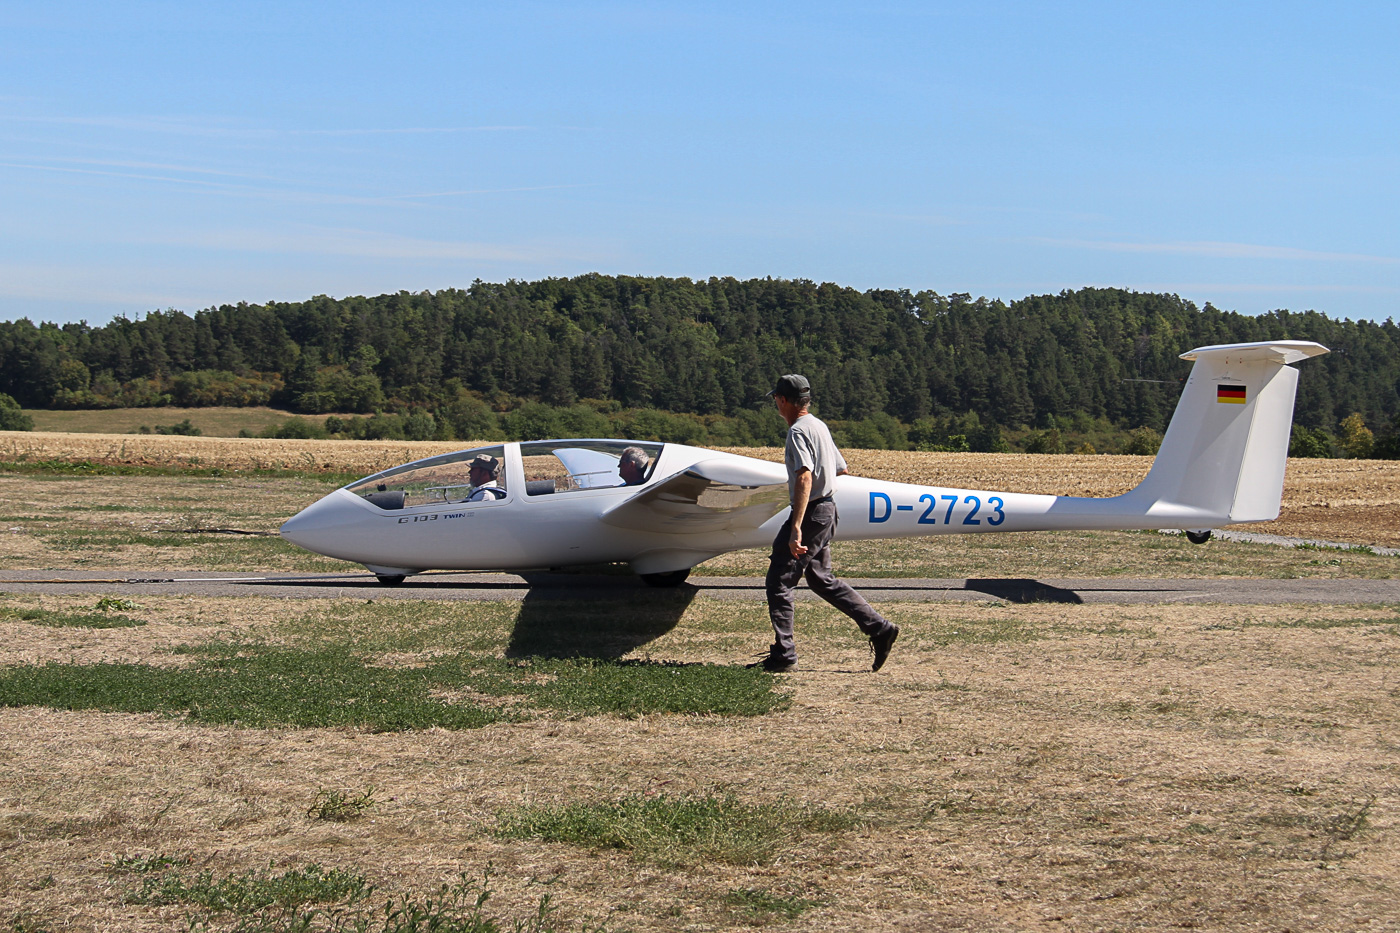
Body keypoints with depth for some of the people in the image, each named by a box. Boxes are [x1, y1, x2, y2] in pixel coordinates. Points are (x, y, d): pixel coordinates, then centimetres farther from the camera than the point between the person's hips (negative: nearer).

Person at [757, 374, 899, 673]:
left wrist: (796, 528, -36)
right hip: (827, 510, 10)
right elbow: (840, 468, 22)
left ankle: (783, 654, -3)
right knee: (821, 578, 18)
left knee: (778, 581, -4)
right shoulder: (820, 426, 13)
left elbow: (805, 478, -29)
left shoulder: (798, 431, -17)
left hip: (811, 513, -10)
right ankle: (880, 628, 13)